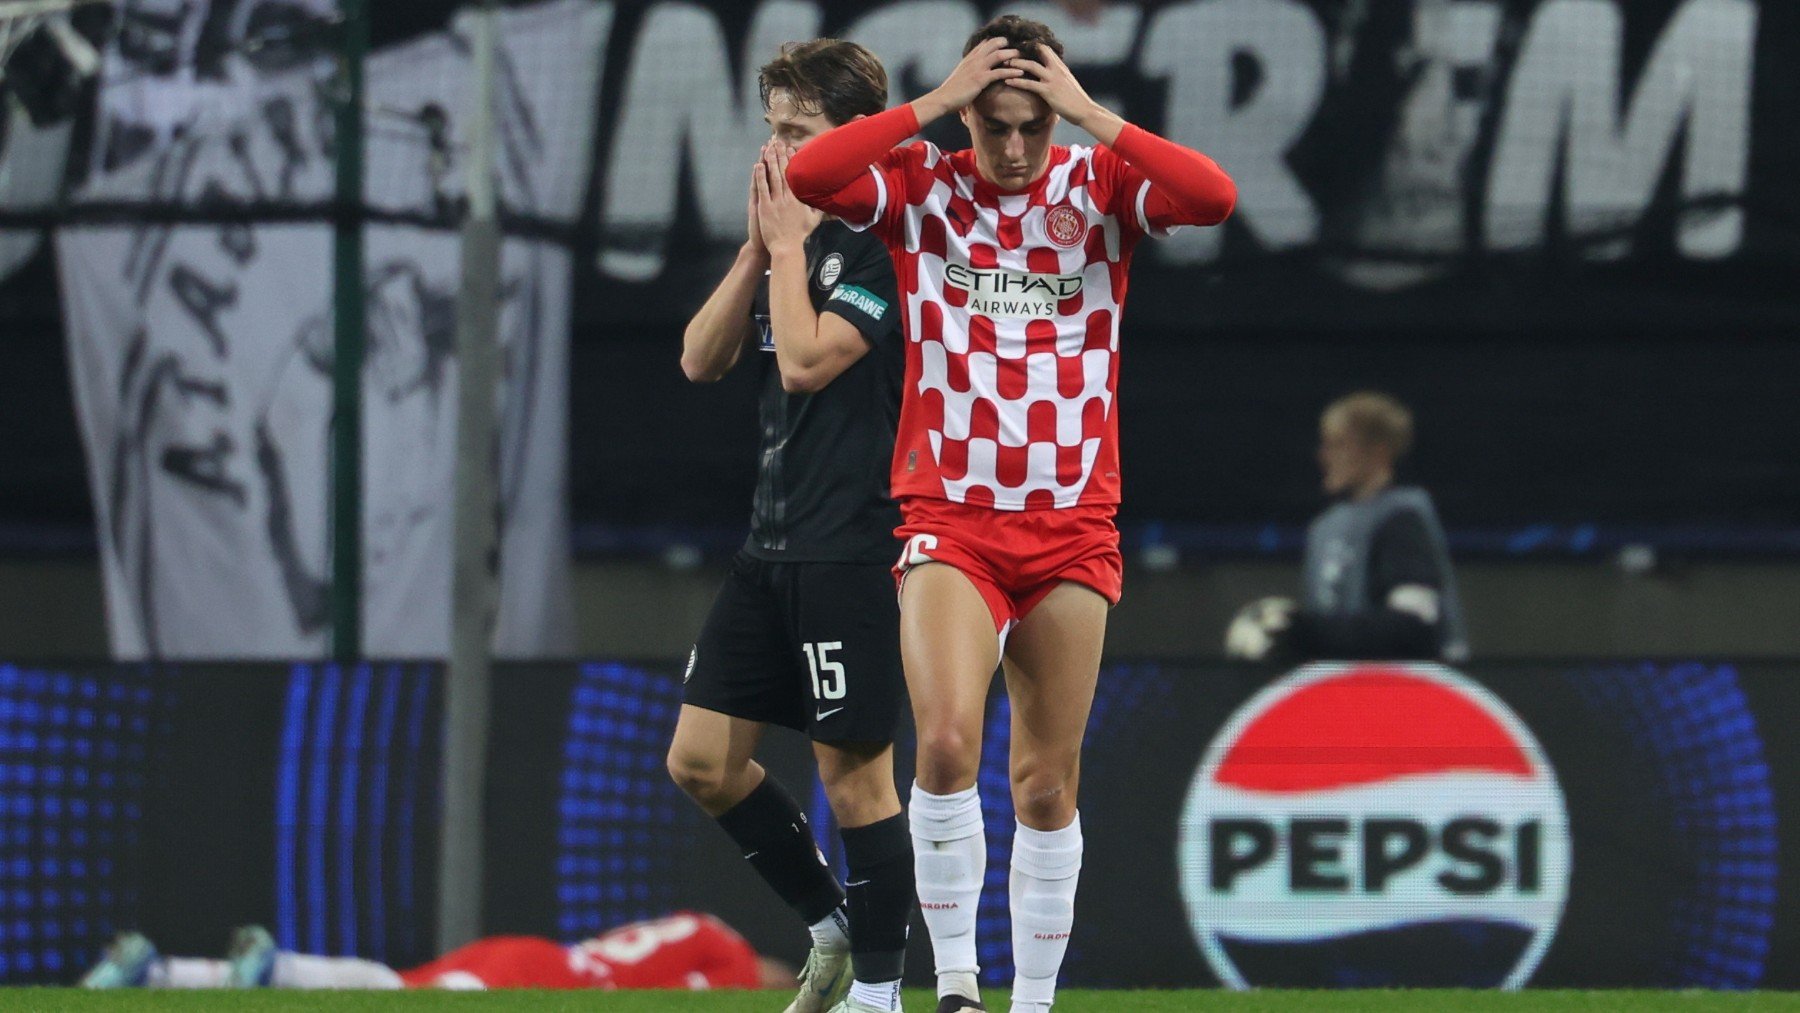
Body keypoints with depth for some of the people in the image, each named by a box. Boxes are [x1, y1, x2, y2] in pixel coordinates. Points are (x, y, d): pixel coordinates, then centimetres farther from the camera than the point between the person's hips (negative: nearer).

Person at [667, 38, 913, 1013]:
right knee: (702, 758, 6)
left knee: (854, 770, -4)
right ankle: (832, 924, 22)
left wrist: (789, 246, -10)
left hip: (853, 549, -9)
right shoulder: (794, 237, 14)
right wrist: (759, 246, 0)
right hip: (772, 544, 9)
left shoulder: (883, 243, -12)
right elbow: (702, 358, 9)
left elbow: (807, 360, -21)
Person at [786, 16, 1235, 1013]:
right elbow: (806, 175, -17)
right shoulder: (920, 187, 0)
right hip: (949, 520, -1)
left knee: (1047, 782, 5)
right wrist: (937, 103, -16)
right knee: (947, 738, -22)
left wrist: (1087, 113, -17)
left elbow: (1214, 195, -18)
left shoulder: (1101, 185, 1)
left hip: (1072, 527, 1)